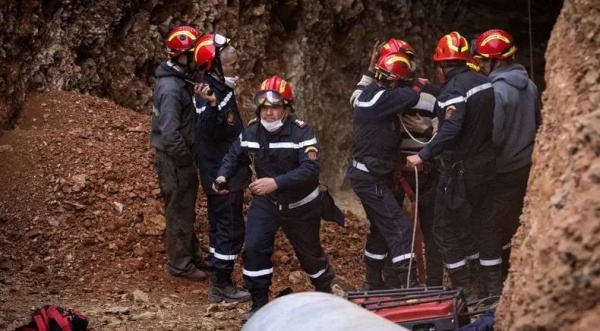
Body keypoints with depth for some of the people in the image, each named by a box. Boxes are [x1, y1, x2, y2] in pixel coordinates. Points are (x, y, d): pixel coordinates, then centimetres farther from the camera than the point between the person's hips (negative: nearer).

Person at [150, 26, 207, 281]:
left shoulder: (180, 80, 6)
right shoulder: (170, 88, -25)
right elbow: (170, 134, -28)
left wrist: (190, 157, 11)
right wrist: (188, 159, -17)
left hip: (182, 157, 9)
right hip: (175, 161, -9)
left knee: (186, 210, 21)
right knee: (179, 212, 4)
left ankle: (191, 255, 35)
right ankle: (179, 264, 16)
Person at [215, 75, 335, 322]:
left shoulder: (301, 132, -26)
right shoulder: (251, 132, -9)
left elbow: (311, 168, -36)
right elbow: (234, 155, 8)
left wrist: (276, 182, -46)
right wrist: (223, 175, -13)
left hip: (300, 205, -3)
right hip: (265, 202, 3)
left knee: (310, 253, 15)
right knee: (254, 248, -13)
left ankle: (325, 291, 44)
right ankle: (260, 304, 0)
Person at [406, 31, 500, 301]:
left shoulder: (454, 88, -20)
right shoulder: (483, 82, 6)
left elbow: (451, 128, -33)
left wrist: (423, 156, -28)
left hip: (460, 170, -8)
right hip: (485, 164, 8)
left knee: (447, 229, 1)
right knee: (483, 223, 17)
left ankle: (465, 290, 1)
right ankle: (493, 285, 22)